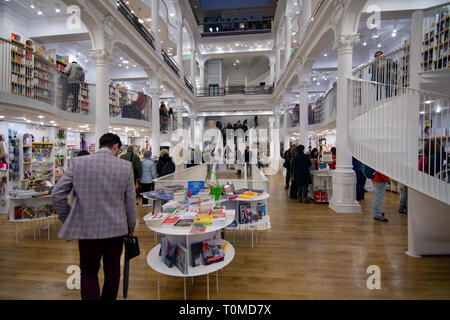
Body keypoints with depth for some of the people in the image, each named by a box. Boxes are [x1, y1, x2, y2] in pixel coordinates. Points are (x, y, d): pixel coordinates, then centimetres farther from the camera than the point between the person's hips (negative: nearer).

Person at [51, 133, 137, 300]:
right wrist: (131, 226, 11)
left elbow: (57, 194, -4)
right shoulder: (126, 166, -9)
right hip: (116, 229, 1)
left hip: (87, 229, 0)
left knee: (89, 273, 19)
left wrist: (67, 219, 11)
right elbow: (130, 202, -4)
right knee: (112, 271, 20)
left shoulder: (77, 163, -8)